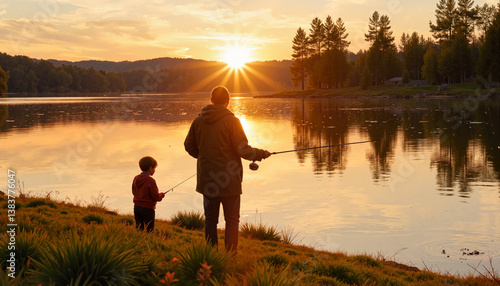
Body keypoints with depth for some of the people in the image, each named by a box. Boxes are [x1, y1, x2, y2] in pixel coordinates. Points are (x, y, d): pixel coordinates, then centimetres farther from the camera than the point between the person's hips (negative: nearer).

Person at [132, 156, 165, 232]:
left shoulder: (136, 179, 3)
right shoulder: (151, 181, -18)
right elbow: (156, 197, -16)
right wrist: (161, 195, 7)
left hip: (137, 207, 7)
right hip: (147, 209, -7)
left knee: (139, 229, 14)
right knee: (150, 230, 2)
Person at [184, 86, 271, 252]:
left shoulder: (198, 121, 3)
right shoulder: (231, 121, -12)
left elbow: (189, 146, 12)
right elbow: (243, 150, -14)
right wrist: (261, 154, 3)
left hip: (207, 180, 4)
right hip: (229, 180, -4)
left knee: (210, 220, 14)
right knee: (232, 221, 6)